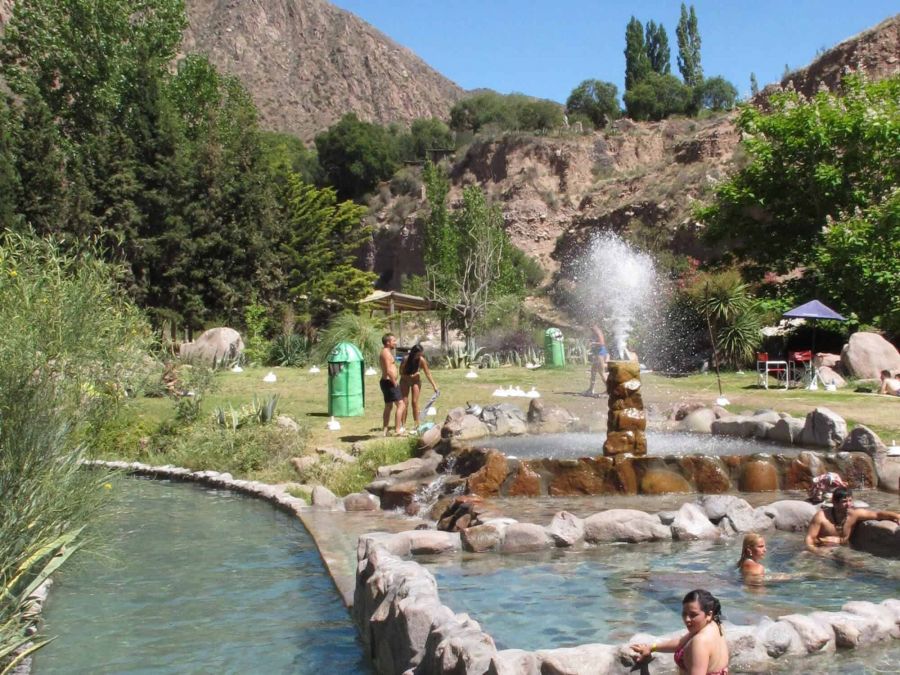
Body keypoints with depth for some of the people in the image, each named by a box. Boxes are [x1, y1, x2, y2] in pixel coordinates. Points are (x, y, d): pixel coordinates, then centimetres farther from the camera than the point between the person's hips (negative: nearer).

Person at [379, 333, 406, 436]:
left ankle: (385, 431, 19)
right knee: (401, 404, -11)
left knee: (388, 406, 15)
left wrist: (395, 381, 15)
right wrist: (395, 382, -18)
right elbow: (389, 371, -24)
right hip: (389, 382, -11)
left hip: (387, 382, 11)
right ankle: (398, 429, -15)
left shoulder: (386, 352, 18)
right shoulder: (387, 353, -15)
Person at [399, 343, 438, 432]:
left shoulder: (421, 360, -20)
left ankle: (417, 424, 1)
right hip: (405, 381, 0)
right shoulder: (406, 359, -24)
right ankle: (403, 425, 0)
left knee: (414, 402, -4)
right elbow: (401, 373, -16)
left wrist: (434, 386, -20)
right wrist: (410, 376, -32)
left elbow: (428, 373, -17)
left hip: (416, 381, 0)